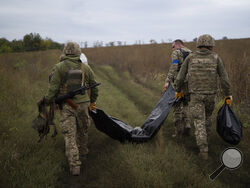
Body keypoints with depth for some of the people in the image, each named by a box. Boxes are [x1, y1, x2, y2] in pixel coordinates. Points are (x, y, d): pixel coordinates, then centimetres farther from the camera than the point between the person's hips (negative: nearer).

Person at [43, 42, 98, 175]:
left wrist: (47, 101, 3)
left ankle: (74, 166, -6)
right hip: (82, 104, 3)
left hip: (66, 106, -3)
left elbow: (53, 88, -10)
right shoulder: (86, 68, 4)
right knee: (82, 130, 23)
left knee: (69, 135, -1)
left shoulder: (60, 67, -8)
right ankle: (82, 151, 44)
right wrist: (92, 101, 28)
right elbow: (94, 87, 13)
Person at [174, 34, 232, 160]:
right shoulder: (216, 58, -2)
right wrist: (228, 95, 6)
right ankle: (205, 137, 42)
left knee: (199, 122, -2)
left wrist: (178, 90, 17)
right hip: (210, 94, 1)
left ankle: (204, 150, -11)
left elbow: (180, 77, 1)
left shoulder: (190, 58, 0)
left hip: (195, 95, -1)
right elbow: (224, 78, -4)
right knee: (207, 116, 27)